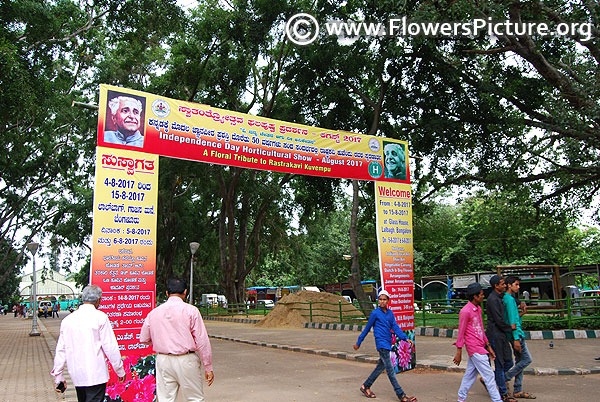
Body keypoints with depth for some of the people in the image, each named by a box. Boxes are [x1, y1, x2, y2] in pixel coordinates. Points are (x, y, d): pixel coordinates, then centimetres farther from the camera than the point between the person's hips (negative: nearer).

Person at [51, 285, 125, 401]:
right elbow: (110, 347, -10)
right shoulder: (100, 317, -10)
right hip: (96, 375, -6)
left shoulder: (67, 320, 6)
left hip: (76, 376, 6)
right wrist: (120, 371, -1)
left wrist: (58, 376, 18)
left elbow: (60, 350, 9)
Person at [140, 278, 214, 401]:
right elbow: (202, 341, -9)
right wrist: (208, 368, -3)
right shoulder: (190, 310, -9)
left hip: (163, 360, 3)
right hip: (186, 360, -3)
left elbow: (144, 339, 13)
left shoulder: (153, 313, 3)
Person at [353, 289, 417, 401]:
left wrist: (406, 338, -9)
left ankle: (365, 386, 27)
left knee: (381, 366, 13)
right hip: (381, 343, -7)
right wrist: (358, 343, 7)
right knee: (390, 369, -6)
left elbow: (396, 328, 5)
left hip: (388, 343, 7)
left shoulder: (390, 313, 10)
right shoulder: (375, 313, -6)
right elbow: (367, 329, 1)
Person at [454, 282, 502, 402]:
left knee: (470, 374, 14)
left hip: (480, 347, 9)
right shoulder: (465, 311, -16)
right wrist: (459, 352, -10)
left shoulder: (478, 308, 12)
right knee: (489, 375, -4)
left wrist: (488, 346, 17)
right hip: (474, 348, -9)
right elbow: (461, 333, -13)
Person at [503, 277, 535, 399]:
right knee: (527, 359, -5)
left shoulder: (506, 298, 15)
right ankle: (505, 378, 1)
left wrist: (522, 313, 9)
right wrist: (516, 339, -21)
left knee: (519, 361, 11)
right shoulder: (509, 299, -16)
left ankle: (518, 390, 14)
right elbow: (512, 321, -20)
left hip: (517, 333, 10)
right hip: (516, 334, -10)